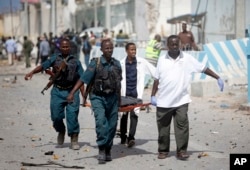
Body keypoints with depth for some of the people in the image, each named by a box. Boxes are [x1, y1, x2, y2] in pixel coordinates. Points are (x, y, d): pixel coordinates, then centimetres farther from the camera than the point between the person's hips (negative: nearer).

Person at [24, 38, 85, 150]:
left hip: (72, 91, -1)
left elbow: (80, 80, 7)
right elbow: (43, 66, -3)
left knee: (72, 116, -6)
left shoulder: (75, 62, 9)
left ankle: (74, 140, 3)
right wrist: (32, 72, -20)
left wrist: (84, 95, 0)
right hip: (57, 91, 1)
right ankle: (61, 132, 28)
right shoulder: (54, 59, 9)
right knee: (56, 116, -2)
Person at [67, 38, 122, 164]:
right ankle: (101, 150, -19)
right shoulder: (95, 63, -9)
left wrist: (119, 99, 22)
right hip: (98, 97, -4)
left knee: (112, 125, 6)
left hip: (112, 98, 4)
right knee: (101, 121, -23)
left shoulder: (116, 64, 4)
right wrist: (72, 93, -22)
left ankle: (108, 150, 23)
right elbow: (83, 79, -13)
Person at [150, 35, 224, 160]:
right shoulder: (162, 60, 3)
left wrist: (218, 78, -3)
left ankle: (181, 151, 1)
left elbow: (203, 68, 2)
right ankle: (163, 151, 19)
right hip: (163, 101, 1)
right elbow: (157, 79, 7)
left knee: (182, 125, -7)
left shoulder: (187, 58, -1)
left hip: (181, 100, -1)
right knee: (163, 127, 7)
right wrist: (153, 96, 4)